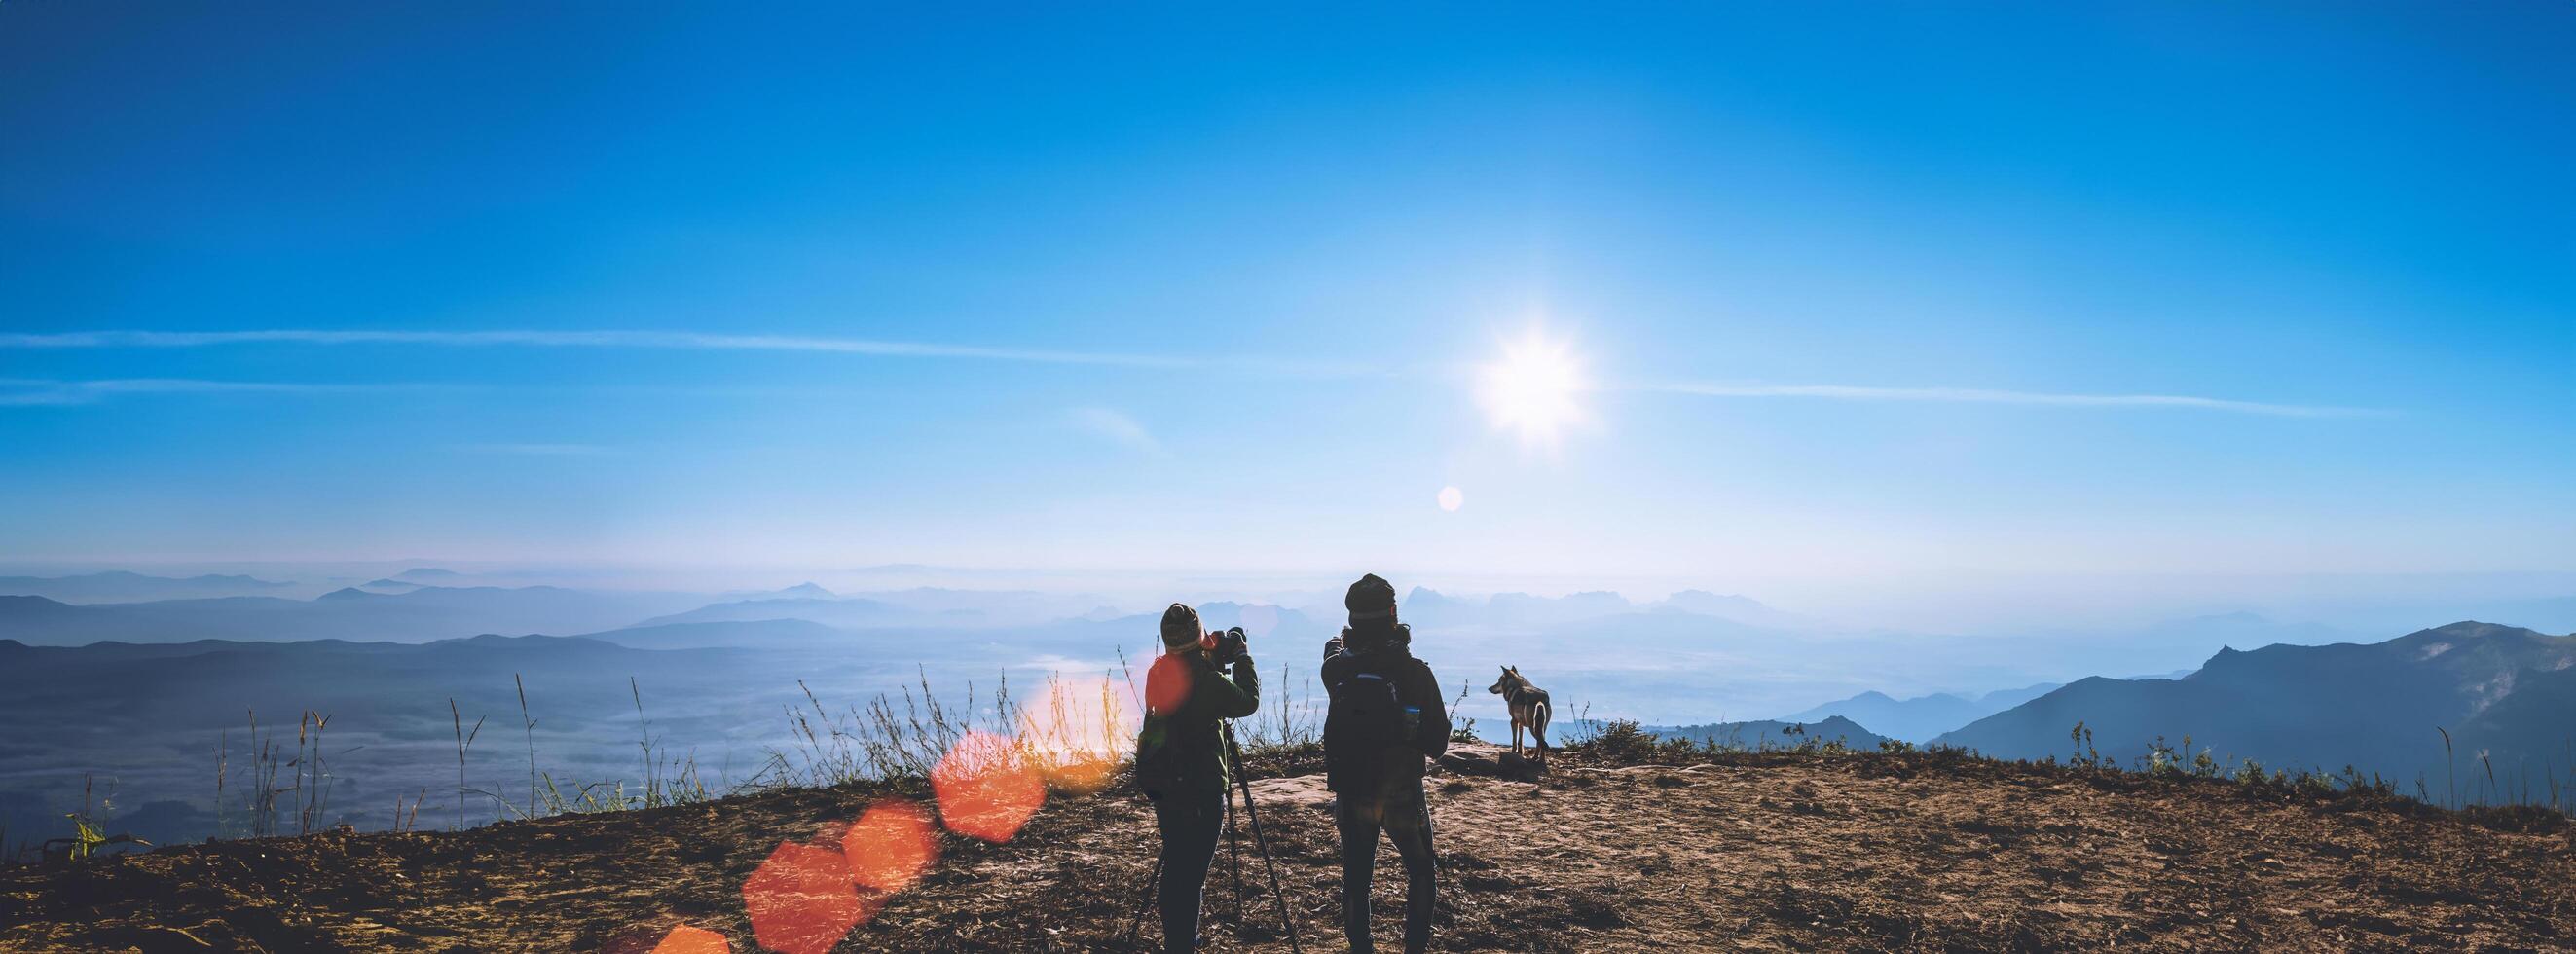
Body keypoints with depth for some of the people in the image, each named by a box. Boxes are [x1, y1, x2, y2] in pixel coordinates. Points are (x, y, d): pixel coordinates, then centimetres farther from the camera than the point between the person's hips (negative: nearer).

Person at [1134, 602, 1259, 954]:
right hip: (1199, 788, -8)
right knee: (1189, 874, -3)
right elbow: (1248, 701, -9)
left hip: (1163, 784, 8)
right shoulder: (1202, 674, -18)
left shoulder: (1159, 671, 6)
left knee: (1177, 869, 18)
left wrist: (1216, 658, 16)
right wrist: (1241, 656, 2)